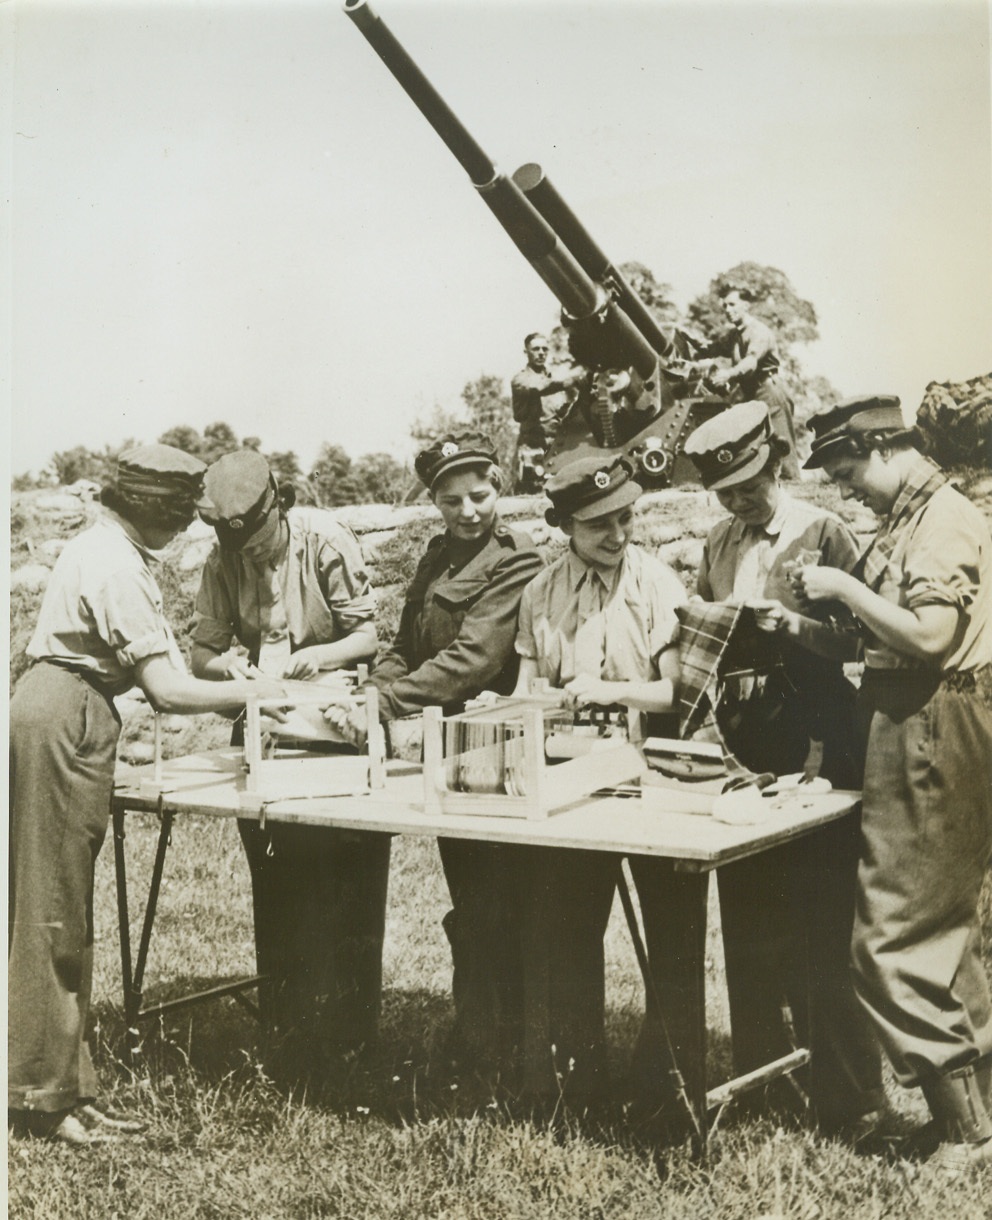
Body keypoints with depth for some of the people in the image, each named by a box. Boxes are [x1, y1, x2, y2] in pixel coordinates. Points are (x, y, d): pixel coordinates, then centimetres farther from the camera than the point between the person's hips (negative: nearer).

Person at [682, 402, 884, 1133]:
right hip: (742, 744, 6)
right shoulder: (720, 545, 13)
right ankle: (756, 1078, 26)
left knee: (821, 928, -4)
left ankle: (848, 1099, 5)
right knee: (747, 922, 13)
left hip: (812, 743, -6)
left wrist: (793, 625, -24)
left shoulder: (822, 533, -3)